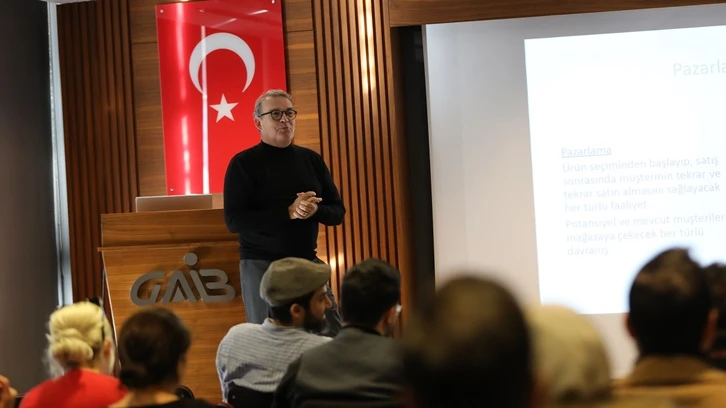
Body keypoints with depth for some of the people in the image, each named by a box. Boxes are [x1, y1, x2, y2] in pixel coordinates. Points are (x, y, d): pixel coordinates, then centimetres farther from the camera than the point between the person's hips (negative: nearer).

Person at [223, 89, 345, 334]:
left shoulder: (311, 159, 8)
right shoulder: (244, 163, -6)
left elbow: (338, 212, 9)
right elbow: (234, 220, -15)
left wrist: (315, 210, -14)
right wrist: (289, 212, -22)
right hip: (262, 266, -4)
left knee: (334, 338, 3)